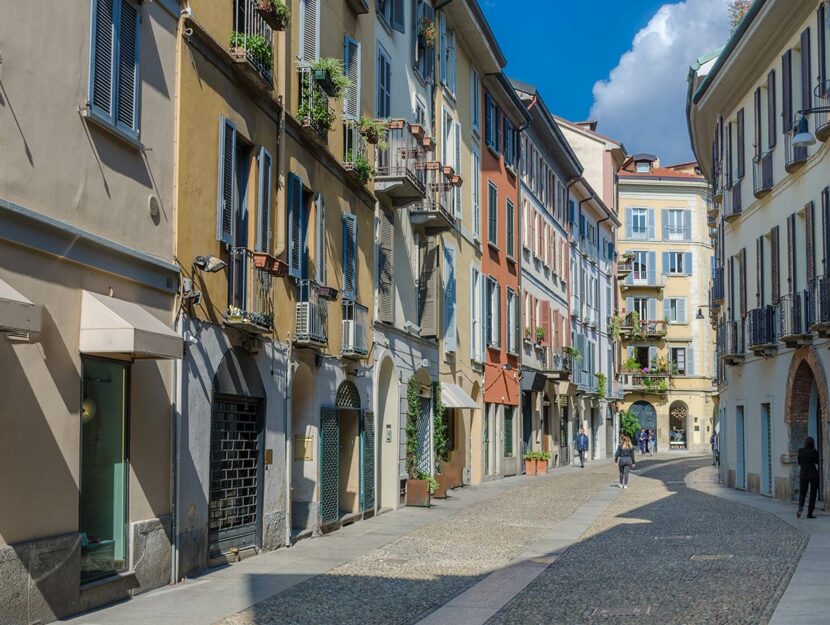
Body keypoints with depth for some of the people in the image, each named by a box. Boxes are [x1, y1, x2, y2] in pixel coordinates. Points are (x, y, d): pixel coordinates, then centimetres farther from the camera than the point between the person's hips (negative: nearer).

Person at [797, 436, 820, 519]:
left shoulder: (800, 451, 0)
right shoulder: (814, 451, -10)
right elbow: (818, 462, -3)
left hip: (803, 475, 3)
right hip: (814, 475, -3)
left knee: (802, 493, 11)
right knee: (813, 494, 7)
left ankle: (800, 508, -16)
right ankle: (809, 513, 5)